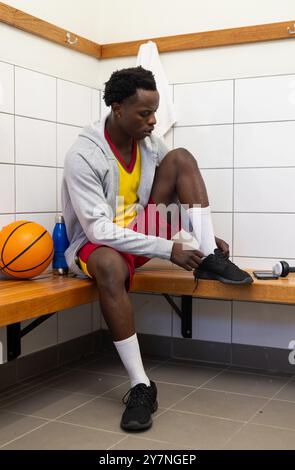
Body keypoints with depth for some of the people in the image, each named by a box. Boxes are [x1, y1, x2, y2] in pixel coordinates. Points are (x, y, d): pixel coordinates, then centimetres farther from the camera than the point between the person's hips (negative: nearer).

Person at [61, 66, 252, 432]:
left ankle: (210, 258, -20)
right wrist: (169, 250, -32)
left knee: (181, 157, -10)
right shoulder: (82, 156, -24)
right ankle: (141, 385, -36)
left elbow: (183, 189, 6)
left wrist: (205, 235, -9)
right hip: (96, 242, -6)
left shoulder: (149, 142, -4)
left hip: (139, 229, 6)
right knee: (109, 265, -44)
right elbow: (100, 230, -29)